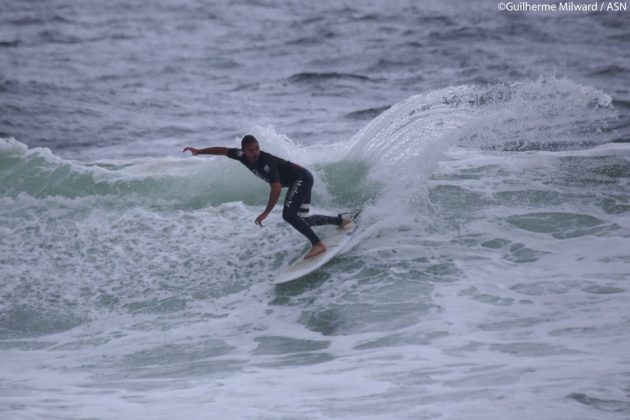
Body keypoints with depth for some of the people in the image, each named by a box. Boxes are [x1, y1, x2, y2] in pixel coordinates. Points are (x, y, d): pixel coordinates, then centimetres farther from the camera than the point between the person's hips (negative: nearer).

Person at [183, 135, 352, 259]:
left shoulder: (267, 162, -31)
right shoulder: (243, 156, -8)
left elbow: (276, 188, -36)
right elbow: (223, 150, 6)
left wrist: (266, 213, -32)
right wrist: (199, 151, 4)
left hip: (302, 179, -9)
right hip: (298, 183, 9)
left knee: (288, 215, -24)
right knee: (303, 220, 12)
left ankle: (318, 244, -24)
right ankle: (341, 220, 26)